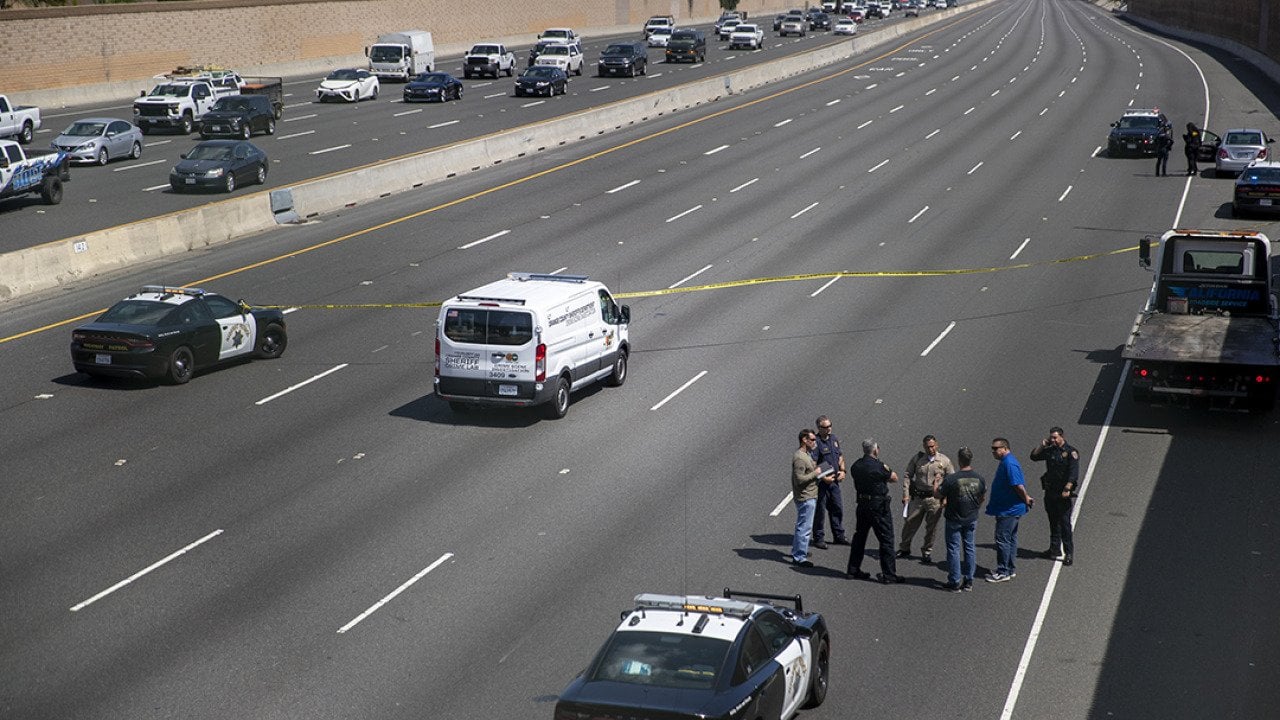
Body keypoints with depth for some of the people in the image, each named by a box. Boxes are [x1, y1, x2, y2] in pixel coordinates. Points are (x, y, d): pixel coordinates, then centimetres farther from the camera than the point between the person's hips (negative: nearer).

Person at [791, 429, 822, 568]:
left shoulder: (807, 454, 12)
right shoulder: (799, 458, -21)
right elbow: (799, 479, -27)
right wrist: (815, 473, -18)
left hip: (810, 496, 11)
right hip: (805, 498, -11)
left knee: (802, 526, 22)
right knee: (804, 527, -7)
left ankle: (797, 551, 36)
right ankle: (799, 558, -3)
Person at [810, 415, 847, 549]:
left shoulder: (834, 438, 8)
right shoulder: (816, 442, -16)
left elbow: (840, 456, 19)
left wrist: (842, 470, 4)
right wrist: (823, 478, -23)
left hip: (834, 481, 7)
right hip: (821, 483, -7)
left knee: (838, 508, 14)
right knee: (820, 511, 1)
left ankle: (839, 536, 27)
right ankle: (818, 539, 12)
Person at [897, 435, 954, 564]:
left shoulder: (944, 461, -1)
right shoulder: (917, 458, 1)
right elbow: (908, 476, 4)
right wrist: (906, 494, -4)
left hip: (935, 500, -1)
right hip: (918, 497, 1)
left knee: (931, 527, 6)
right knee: (910, 523, 5)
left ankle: (927, 552, 21)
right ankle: (904, 549, 22)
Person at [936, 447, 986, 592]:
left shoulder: (951, 479, -21)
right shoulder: (980, 479, -6)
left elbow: (939, 496, -9)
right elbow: (983, 498, 10)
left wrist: (936, 483, 11)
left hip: (954, 519, -4)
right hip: (971, 519, 4)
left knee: (953, 549, 4)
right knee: (969, 548, 14)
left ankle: (955, 582, 6)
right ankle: (968, 581, 18)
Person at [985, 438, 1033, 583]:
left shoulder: (1009, 464, -21)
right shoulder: (1006, 462, 13)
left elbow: (1018, 485, -26)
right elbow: (1018, 486, 20)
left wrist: (1026, 499, -12)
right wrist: (1026, 499, 13)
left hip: (1008, 510, -11)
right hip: (1009, 509, 11)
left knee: (1002, 539, -6)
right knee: (1010, 538, 16)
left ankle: (1003, 572, -1)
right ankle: (1010, 569, 24)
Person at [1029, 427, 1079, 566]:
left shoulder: (1070, 452, -8)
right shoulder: (1049, 451, 12)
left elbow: (1073, 473, -16)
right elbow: (1034, 456, 17)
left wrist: (1067, 489, -23)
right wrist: (1042, 444, 5)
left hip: (1063, 494, -7)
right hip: (1050, 492, 7)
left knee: (1065, 523, -7)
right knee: (1053, 523, 13)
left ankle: (1069, 553, -4)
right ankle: (1055, 550, 21)